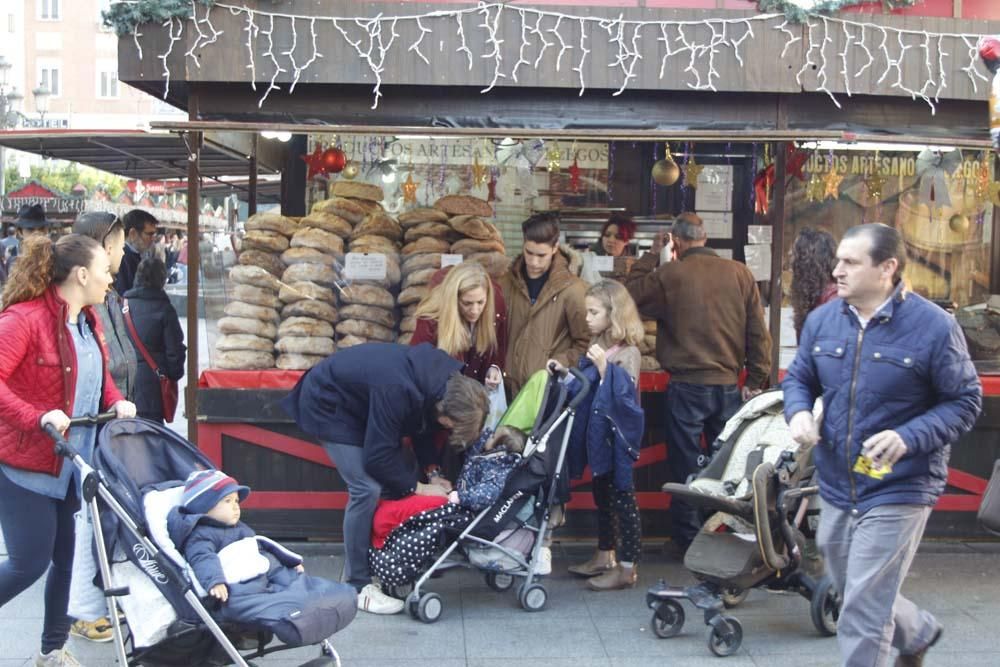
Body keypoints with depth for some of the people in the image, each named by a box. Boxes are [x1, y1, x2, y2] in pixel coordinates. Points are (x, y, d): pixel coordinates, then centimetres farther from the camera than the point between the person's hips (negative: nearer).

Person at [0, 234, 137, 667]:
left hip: (71, 462, 8)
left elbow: (99, 372, 21)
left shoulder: (88, 321, 7)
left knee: (65, 555, 14)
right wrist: (37, 417, -33)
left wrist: (116, 402, 3)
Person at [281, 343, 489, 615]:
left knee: (404, 469, 6)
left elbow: (424, 423, 4)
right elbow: (377, 456, -30)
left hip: (358, 404, 9)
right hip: (327, 405, -9)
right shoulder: (397, 391, -40)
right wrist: (418, 487, -19)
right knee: (366, 488, -17)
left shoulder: (448, 378, -15)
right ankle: (358, 587, -6)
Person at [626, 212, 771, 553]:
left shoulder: (668, 275, -8)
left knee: (685, 464, 8)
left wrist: (651, 255, 13)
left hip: (686, 385, -2)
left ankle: (687, 538, 15)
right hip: (729, 385, 3)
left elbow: (633, 294, 8)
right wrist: (755, 380, 8)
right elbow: (758, 333, 2)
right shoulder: (740, 273, 0)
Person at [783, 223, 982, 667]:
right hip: (835, 486, 6)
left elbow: (965, 401, -9)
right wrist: (798, 412, -12)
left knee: (862, 611, -4)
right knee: (855, 593, 23)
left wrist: (910, 436, -25)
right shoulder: (821, 320, -1)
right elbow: (798, 378, 11)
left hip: (897, 491, -6)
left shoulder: (934, 327, -14)